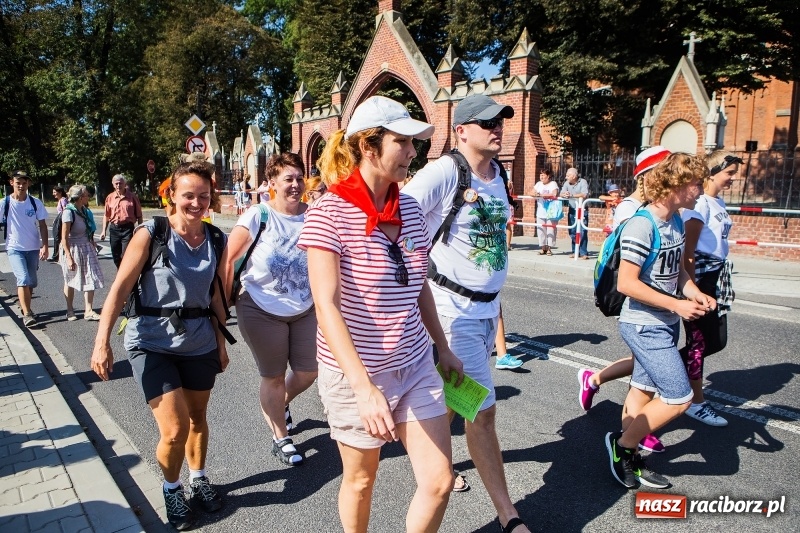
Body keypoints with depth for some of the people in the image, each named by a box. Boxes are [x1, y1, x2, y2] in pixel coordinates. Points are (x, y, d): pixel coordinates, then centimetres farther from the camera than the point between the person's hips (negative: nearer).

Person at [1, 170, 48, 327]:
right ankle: (26, 314, -12)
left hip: (33, 248, 3)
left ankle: (25, 307, 31)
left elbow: (42, 225, 3)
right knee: (23, 279, -16)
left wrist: (45, 246, -4)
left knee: (31, 282, 10)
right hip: (15, 248, -3)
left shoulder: (35, 203, 0)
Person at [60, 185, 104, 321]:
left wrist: (93, 248, 17)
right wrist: (69, 258, -21)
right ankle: (70, 310, 25)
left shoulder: (85, 211, 5)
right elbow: (64, 238, -18)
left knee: (91, 279, 0)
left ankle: (88, 311, 4)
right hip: (73, 250, -6)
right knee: (71, 281, 11)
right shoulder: (69, 212, -17)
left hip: (87, 250, 6)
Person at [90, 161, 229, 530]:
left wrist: (221, 343, 12)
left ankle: (198, 479, 42)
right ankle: (172, 488, 24)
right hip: (153, 343, -3)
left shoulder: (216, 240, 0)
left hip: (199, 343, 4)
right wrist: (102, 341, -20)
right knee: (175, 429, -6)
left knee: (197, 418, 17)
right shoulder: (151, 234, -11)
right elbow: (120, 288, -13)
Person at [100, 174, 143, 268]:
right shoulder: (110, 197, 7)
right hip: (114, 229, 4)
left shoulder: (132, 197, -3)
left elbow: (139, 215, 1)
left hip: (127, 228, -4)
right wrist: (104, 230, 7)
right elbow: (106, 215, 13)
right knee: (116, 256, 14)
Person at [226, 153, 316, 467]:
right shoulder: (258, 216, -12)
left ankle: (280, 404, 46)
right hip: (262, 311, -3)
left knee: (308, 372, 12)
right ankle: (280, 439, 30)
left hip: (305, 309, 3)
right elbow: (229, 259, -8)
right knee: (273, 377, 10)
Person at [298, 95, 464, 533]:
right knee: (360, 479, 17)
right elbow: (326, 305, -24)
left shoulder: (410, 209, 1)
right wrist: (364, 387, -32)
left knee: (439, 482, 5)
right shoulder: (329, 213, -17)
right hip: (354, 374, -4)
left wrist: (442, 347, 16)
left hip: (416, 367, 5)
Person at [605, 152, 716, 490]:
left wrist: (696, 294, 1)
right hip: (644, 326, -9)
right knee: (679, 398, -6)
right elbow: (626, 283, -24)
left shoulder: (676, 221, 7)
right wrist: (676, 305, -20)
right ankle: (623, 443, 12)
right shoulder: (642, 226, -22)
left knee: (643, 391, 16)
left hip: (665, 324, 9)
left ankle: (630, 460, 29)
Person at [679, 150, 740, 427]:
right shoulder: (700, 204, -16)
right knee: (699, 340, 2)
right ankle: (696, 402, 16)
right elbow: (688, 251, -19)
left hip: (717, 277, 9)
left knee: (717, 340, 13)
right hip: (700, 277, -9)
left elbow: (718, 244, 16)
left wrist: (722, 280, 16)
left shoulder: (719, 202, 12)